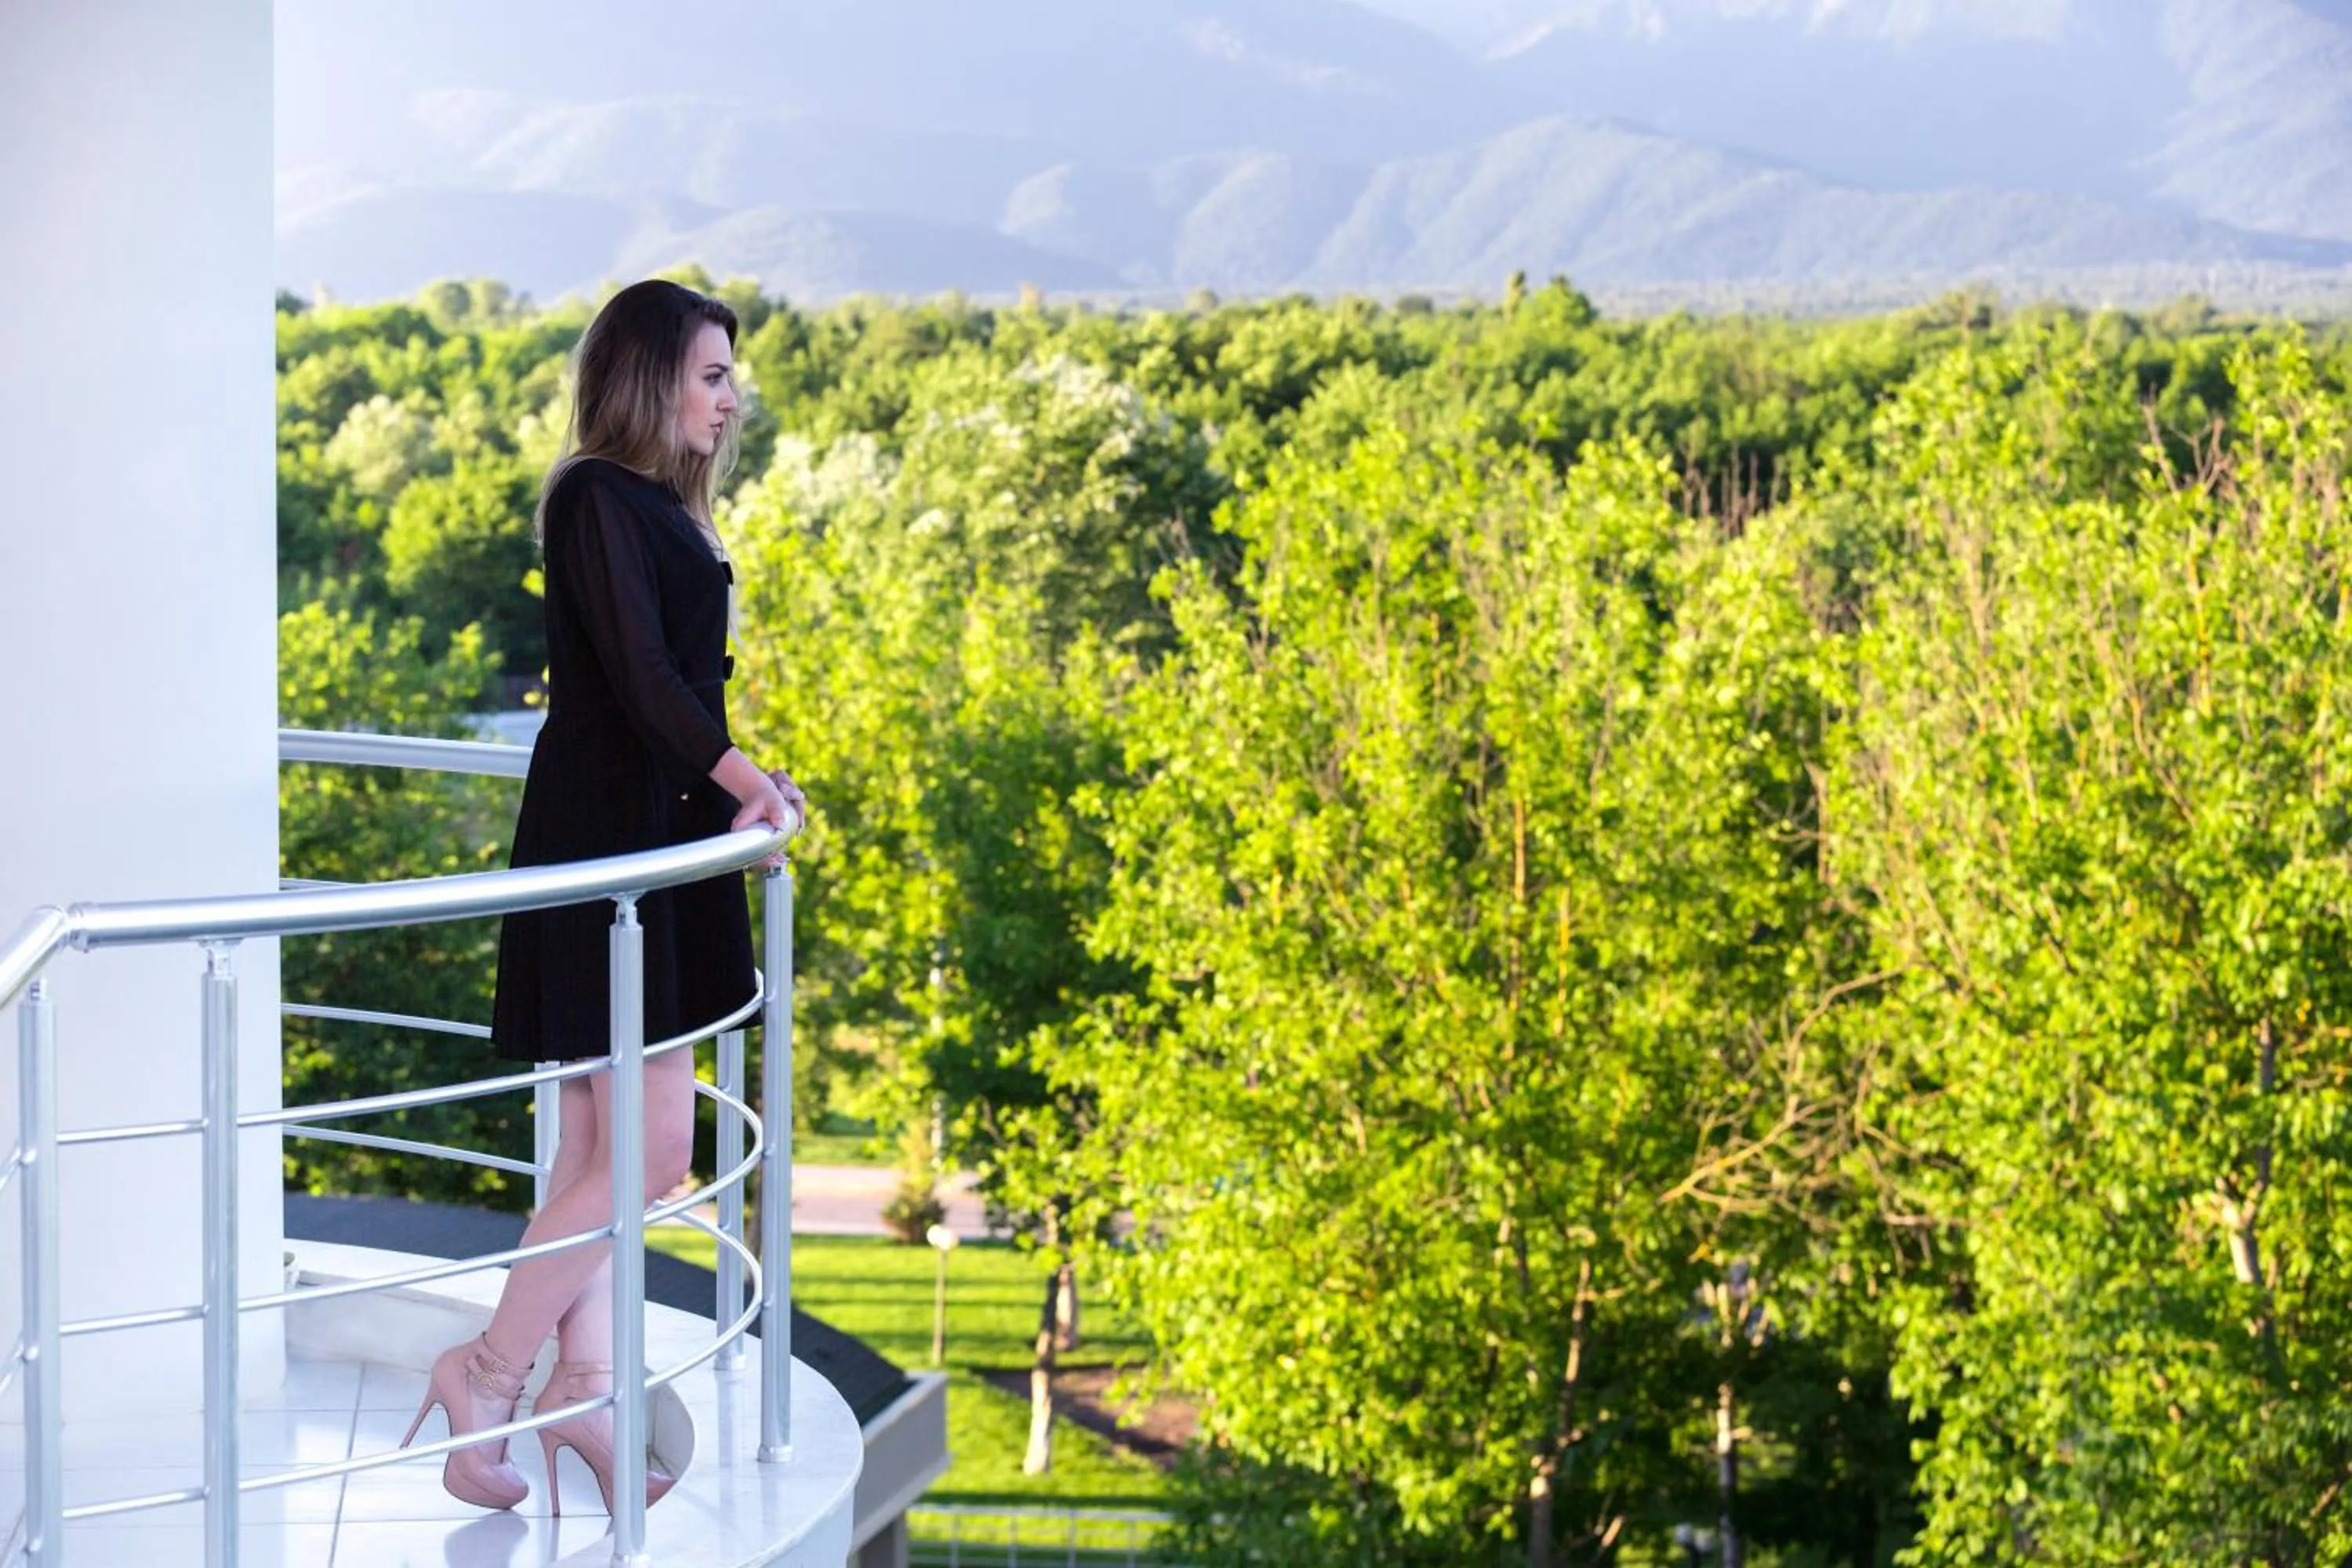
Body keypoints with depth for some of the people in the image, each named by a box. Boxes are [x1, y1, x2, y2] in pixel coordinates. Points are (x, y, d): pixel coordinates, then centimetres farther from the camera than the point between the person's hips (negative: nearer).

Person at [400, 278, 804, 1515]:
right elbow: (633, 666, -23)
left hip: (651, 841, 10)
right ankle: (487, 1369, 2)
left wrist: (722, 788, 36)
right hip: (605, 846, -10)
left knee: (600, 1146, 11)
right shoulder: (599, 498, -12)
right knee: (651, 1145, -9)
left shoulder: (655, 509, 16)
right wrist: (736, 772, -32)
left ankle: (581, 1389, 16)